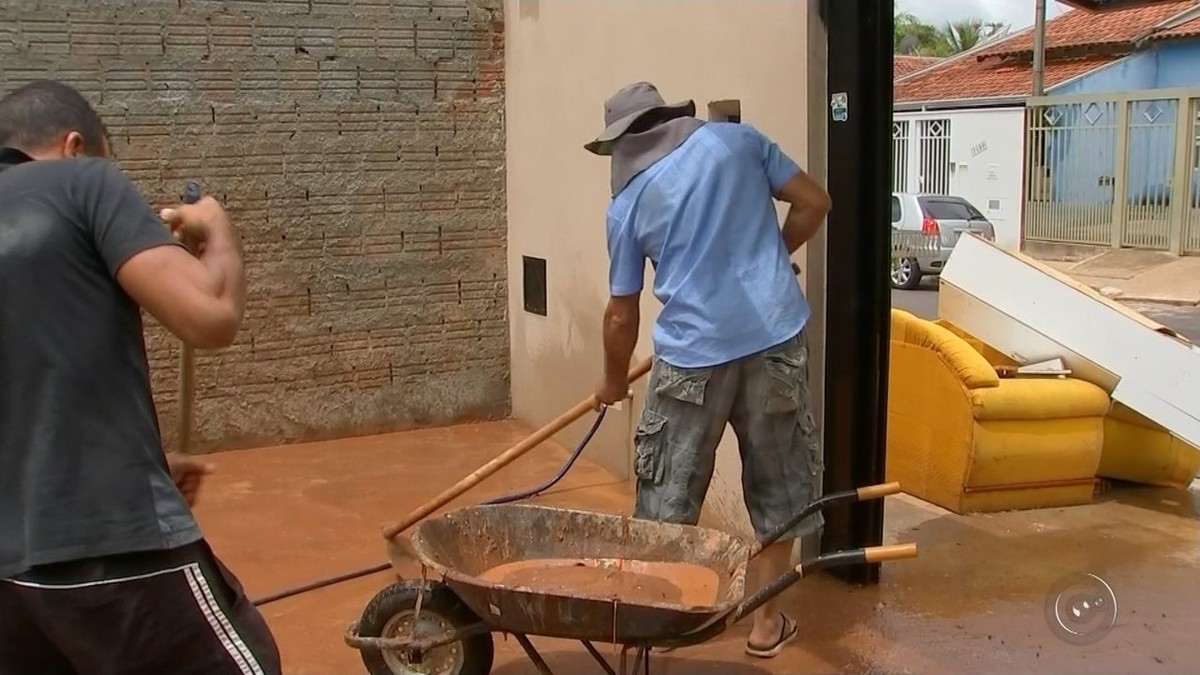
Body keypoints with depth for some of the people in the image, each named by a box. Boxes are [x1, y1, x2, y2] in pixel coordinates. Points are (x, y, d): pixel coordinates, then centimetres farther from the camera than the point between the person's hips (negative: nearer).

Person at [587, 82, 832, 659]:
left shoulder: (627, 204, 6)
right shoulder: (738, 139, 7)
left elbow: (622, 314, 10)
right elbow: (814, 203, 8)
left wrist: (614, 381, 26)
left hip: (693, 355, -1)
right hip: (775, 338, 2)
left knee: (669, 494, 15)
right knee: (776, 485, 15)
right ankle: (766, 621, 23)